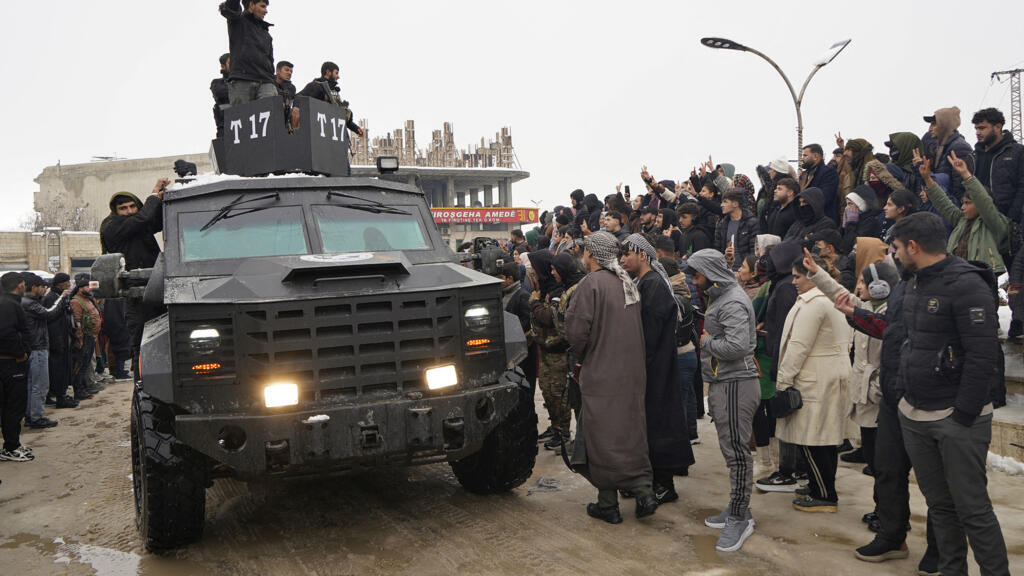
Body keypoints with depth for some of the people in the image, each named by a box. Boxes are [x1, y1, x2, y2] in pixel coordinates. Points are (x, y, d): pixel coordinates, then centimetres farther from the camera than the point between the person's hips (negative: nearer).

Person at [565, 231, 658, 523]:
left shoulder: (591, 284, -15)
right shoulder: (628, 283, 8)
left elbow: (576, 330, -19)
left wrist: (583, 358, 1)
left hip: (601, 374, -7)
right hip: (632, 373, 7)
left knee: (602, 438, 2)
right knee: (630, 433, 15)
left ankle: (608, 504, 9)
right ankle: (644, 490, 11)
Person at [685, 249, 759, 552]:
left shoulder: (733, 302, -16)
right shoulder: (719, 297, 18)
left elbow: (737, 346, -26)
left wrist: (707, 342, -12)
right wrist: (706, 339, 5)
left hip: (735, 385, -10)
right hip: (722, 383, 10)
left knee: (737, 451, -4)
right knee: (731, 449, 16)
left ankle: (740, 520, 3)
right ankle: (736, 509, 26)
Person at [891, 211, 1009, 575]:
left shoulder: (966, 284, -15)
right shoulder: (915, 284, 12)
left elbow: (983, 357, -19)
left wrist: (963, 416, -18)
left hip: (958, 418, -8)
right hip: (915, 415, 8)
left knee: (972, 508, -2)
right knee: (939, 504, 14)